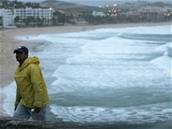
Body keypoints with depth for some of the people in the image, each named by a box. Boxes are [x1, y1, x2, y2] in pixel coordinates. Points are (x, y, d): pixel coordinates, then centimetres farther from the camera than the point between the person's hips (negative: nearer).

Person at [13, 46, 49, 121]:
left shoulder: (32, 67, -21)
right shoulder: (19, 68, 9)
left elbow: (38, 86, -26)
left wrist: (37, 105, -28)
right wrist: (17, 102, 21)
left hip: (37, 103, -9)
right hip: (25, 102, 9)